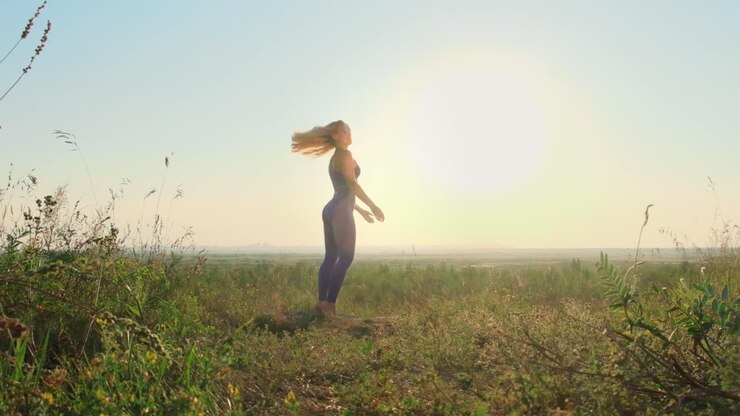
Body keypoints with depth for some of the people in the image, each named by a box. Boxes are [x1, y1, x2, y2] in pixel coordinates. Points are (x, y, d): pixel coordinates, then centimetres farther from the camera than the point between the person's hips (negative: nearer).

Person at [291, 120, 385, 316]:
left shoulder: (335, 158, 23)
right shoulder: (345, 155, -6)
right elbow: (352, 184, -16)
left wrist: (361, 210, 29)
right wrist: (373, 205, -17)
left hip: (331, 210, 10)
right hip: (340, 211, -10)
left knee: (331, 257, 6)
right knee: (346, 257, -10)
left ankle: (322, 302, 4)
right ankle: (329, 304, -14)